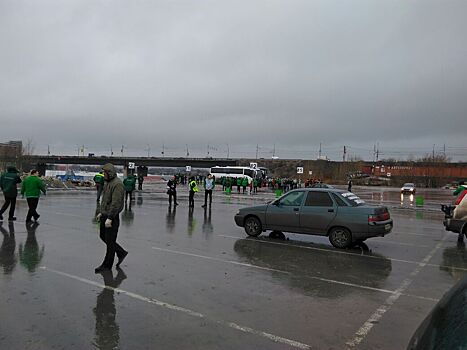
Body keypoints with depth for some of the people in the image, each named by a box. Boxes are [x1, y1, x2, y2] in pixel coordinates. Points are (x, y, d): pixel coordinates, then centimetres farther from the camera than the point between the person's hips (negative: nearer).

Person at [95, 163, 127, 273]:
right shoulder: (107, 183, 13)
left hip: (112, 217, -10)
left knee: (110, 241, 0)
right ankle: (121, 253, 29)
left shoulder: (117, 184, -19)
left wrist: (110, 218, -26)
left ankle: (107, 265, 12)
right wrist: (101, 212, 18)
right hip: (105, 215, 10)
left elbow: (116, 203, -24)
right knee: (103, 236, 18)